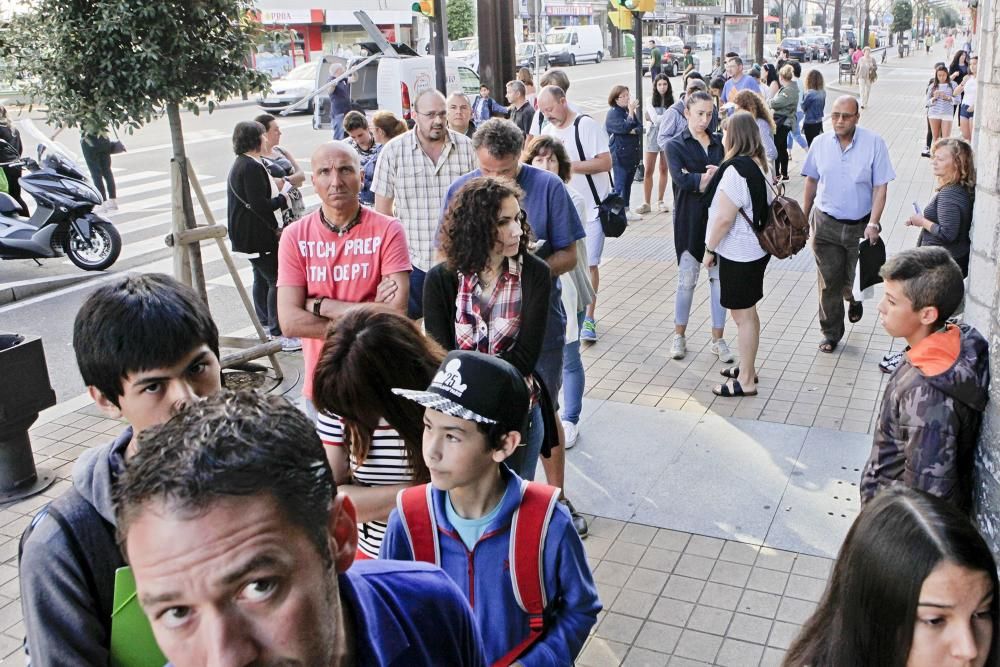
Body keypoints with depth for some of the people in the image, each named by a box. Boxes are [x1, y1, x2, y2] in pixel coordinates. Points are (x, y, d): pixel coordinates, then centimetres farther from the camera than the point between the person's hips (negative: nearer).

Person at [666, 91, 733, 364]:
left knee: (719, 278, 5)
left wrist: (698, 180, -16)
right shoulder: (676, 145, 0)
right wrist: (709, 178, -12)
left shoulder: (719, 143, 10)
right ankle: (679, 336, 19)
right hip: (690, 220, -3)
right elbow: (681, 179, -17)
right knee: (687, 279, 4)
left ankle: (718, 338, 16)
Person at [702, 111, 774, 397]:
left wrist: (710, 249, -11)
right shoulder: (759, 163, 7)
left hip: (738, 253, -10)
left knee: (743, 315, -1)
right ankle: (747, 367, 34)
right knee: (748, 311, 20)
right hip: (755, 248, 10)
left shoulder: (735, 170, -22)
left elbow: (724, 218, -23)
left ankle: (746, 381, 9)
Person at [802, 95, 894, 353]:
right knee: (829, 282, 4)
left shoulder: (874, 143, -9)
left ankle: (854, 298, 48)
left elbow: (880, 187, -8)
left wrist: (873, 223, -16)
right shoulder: (820, 143, -1)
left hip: (860, 225, -1)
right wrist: (803, 218, 12)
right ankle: (831, 334, 18)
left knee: (855, 280, 10)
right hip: (825, 223, 1)